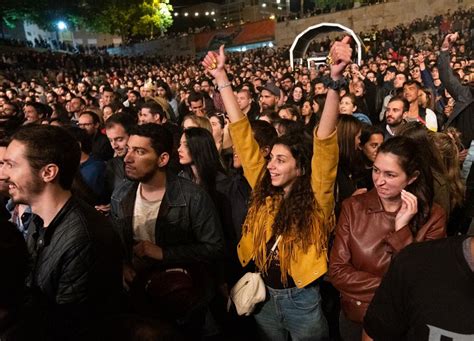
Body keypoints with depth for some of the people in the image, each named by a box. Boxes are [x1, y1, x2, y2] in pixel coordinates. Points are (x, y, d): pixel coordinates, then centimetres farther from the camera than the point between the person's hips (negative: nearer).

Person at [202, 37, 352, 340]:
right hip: (265, 295, 4)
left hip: (301, 299, -4)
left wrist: (335, 79, -38)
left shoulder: (315, 196, -15)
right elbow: (242, 134, -7)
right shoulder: (264, 190, -5)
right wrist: (221, 77, -5)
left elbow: (324, 140, -29)